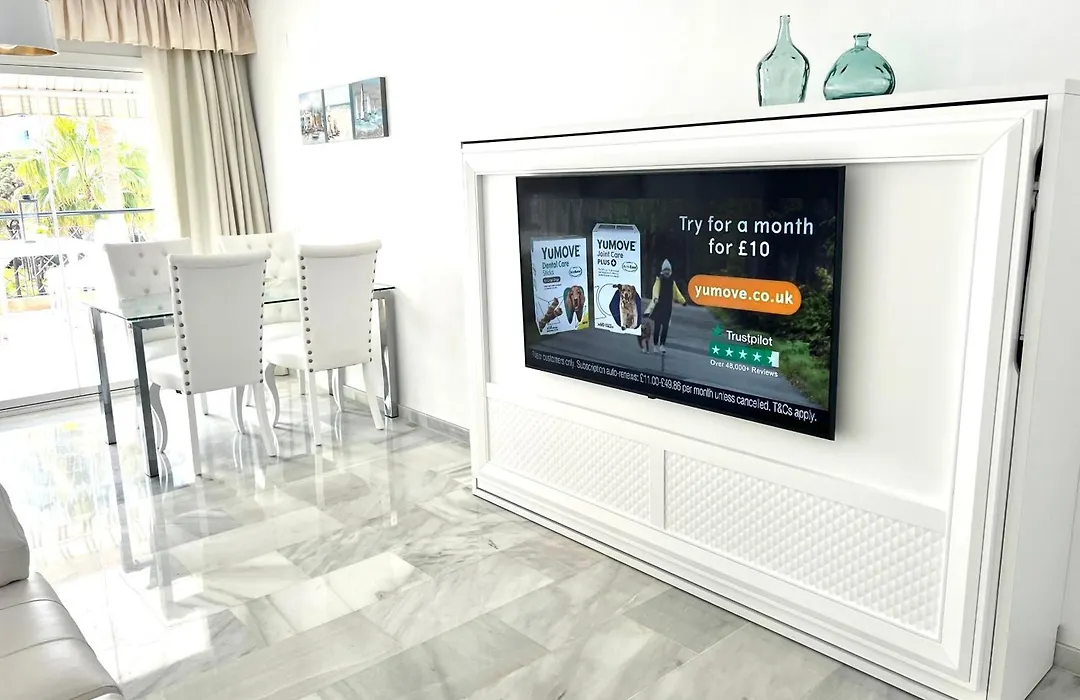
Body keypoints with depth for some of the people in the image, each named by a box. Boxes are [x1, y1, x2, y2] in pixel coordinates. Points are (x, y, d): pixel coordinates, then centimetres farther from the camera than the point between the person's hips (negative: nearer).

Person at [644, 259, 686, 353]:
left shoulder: (672, 281, 11)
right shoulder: (659, 280, -4)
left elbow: (676, 292, 18)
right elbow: (655, 289, -22)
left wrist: (683, 301, 14)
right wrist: (655, 297, -41)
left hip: (668, 307, 4)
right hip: (658, 306, -4)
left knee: (665, 327, -1)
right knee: (657, 326, -1)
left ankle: (662, 344, 4)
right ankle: (655, 344, 10)